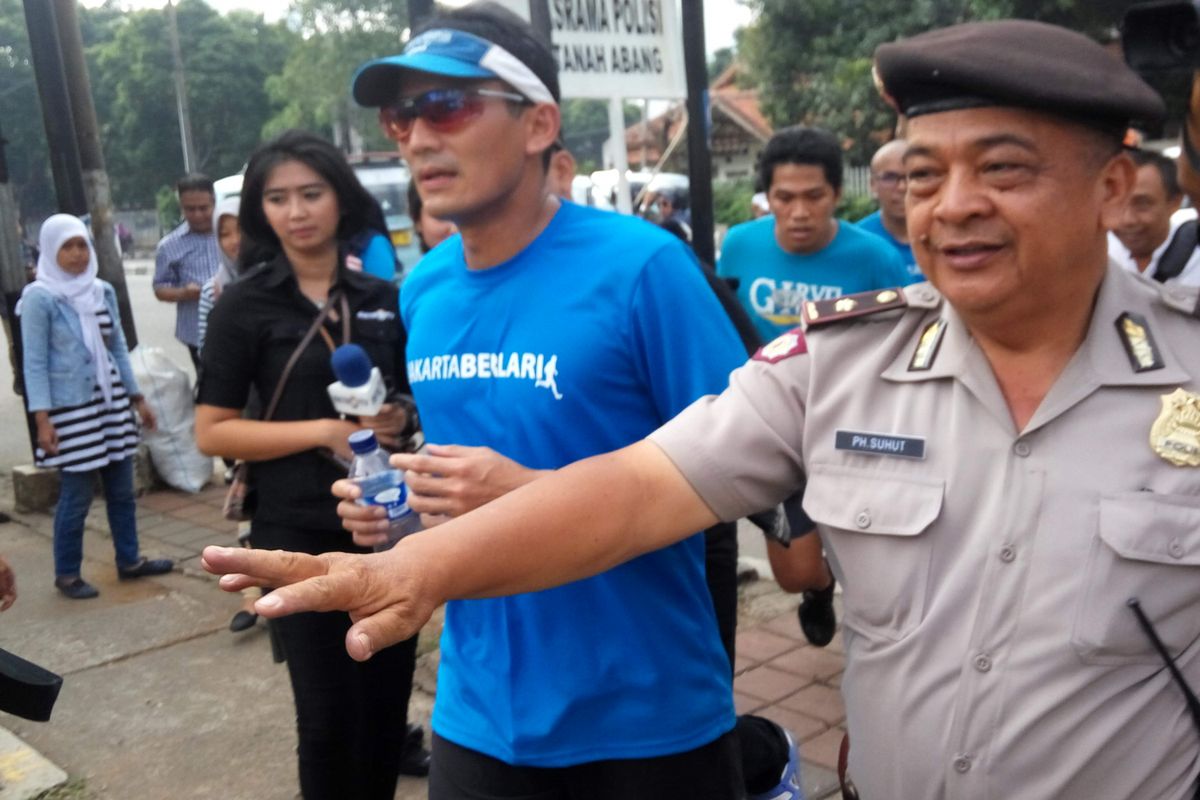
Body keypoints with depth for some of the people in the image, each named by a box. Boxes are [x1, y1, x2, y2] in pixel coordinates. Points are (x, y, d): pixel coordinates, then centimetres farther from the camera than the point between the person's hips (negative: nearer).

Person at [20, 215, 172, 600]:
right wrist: (42, 418, -17)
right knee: (76, 497, 0)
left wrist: (137, 398, 13)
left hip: (112, 402, 6)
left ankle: (129, 560, 26)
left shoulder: (103, 291, 7)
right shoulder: (39, 298, -9)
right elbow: (35, 363, -11)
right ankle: (66, 574, 15)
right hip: (71, 409, -6)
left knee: (122, 489, 13)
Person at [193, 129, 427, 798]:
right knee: (329, 710, 5)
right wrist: (324, 430, -17)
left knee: (388, 696, 13)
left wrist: (400, 418, -6)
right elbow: (212, 432, -7)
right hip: (300, 532, -3)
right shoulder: (244, 305, -4)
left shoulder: (383, 297, 6)